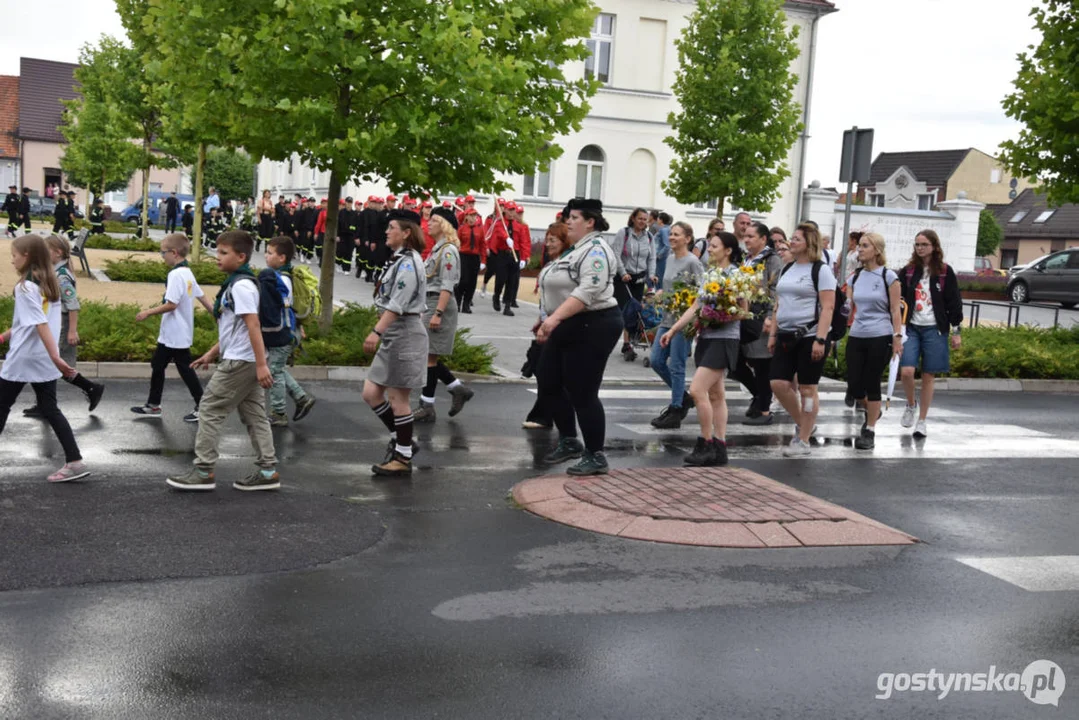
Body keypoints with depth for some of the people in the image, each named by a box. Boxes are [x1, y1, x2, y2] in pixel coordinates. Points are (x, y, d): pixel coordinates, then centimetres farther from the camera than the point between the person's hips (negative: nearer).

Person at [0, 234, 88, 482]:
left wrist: (55, 357, -28)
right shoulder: (50, 282, 9)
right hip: (43, 359, 7)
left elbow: (41, 324, -23)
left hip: (22, 359, -7)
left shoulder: (25, 286, -15)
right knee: (50, 410, 6)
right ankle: (74, 462, -1)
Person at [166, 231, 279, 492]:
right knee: (254, 415, 10)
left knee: (210, 409, -2)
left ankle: (203, 471, 4)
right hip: (246, 362, 10)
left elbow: (253, 324, -22)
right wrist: (211, 354, 24)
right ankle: (268, 471, 12)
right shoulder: (235, 284, 15)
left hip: (240, 362, -10)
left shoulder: (241, 285, -16)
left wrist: (261, 364, -25)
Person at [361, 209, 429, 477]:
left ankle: (403, 457, 10)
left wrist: (377, 331, -29)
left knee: (397, 398, -2)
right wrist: (381, 332, 18)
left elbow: (397, 305, -24)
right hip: (392, 334, 10)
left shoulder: (408, 263, -15)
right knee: (371, 393, 10)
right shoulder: (398, 260, 15)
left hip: (405, 333, -10)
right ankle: (401, 440, 24)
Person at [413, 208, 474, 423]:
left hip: (440, 304, -10)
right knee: (427, 356, 11)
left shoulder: (448, 251, -14)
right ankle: (459, 389, 20)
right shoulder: (437, 248, 16)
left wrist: (437, 314, -24)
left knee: (429, 356, -4)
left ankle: (427, 407, 3)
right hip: (429, 304, 10)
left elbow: (447, 286, -20)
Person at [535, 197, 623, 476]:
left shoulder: (595, 251, -15)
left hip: (592, 327, -11)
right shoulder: (575, 251, 17)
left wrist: (555, 318, -32)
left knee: (582, 394, -7)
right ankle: (569, 442, 26)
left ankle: (595, 456, 3)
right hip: (568, 328, 11)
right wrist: (548, 323, 20)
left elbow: (587, 292, -27)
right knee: (548, 383, 14)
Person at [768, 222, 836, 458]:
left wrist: (820, 340, -20)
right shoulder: (786, 269, 15)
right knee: (778, 383, 0)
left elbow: (827, 307, -13)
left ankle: (803, 441, 7)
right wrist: (772, 334, 13)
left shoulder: (821, 270, -6)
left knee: (807, 388, -1)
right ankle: (802, 424, 21)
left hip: (809, 335, -7)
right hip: (786, 336, 7)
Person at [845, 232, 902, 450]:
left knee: (872, 383, -1)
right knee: (853, 384, 3)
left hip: (880, 337, -5)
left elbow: (895, 310, -4)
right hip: (856, 336, 5)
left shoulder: (888, 277, -4)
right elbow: (848, 307, 11)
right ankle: (872, 411, 34)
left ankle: (870, 431, 11)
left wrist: (897, 336, -9)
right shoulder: (855, 277, 10)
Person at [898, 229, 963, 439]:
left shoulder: (945, 272, 1)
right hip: (911, 327, 1)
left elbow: (954, 302, 2)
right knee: (906, 371, -14)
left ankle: (922, 421, 15)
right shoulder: (908, 271, 6)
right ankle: (911, 404, 16)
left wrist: (956, 331, -1)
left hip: (935, 329, -1)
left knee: (928, 376, 3)